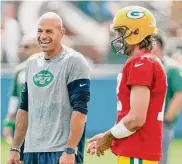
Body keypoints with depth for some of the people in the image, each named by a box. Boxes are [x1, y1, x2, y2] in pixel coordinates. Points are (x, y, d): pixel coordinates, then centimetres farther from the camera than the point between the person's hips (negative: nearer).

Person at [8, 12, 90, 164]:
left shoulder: (74, 62, -7)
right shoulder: (32, 63, 15)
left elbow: (79, 110, -13)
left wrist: (70, 151, -19)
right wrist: (15, 148, 16)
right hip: (31, 151, 7)